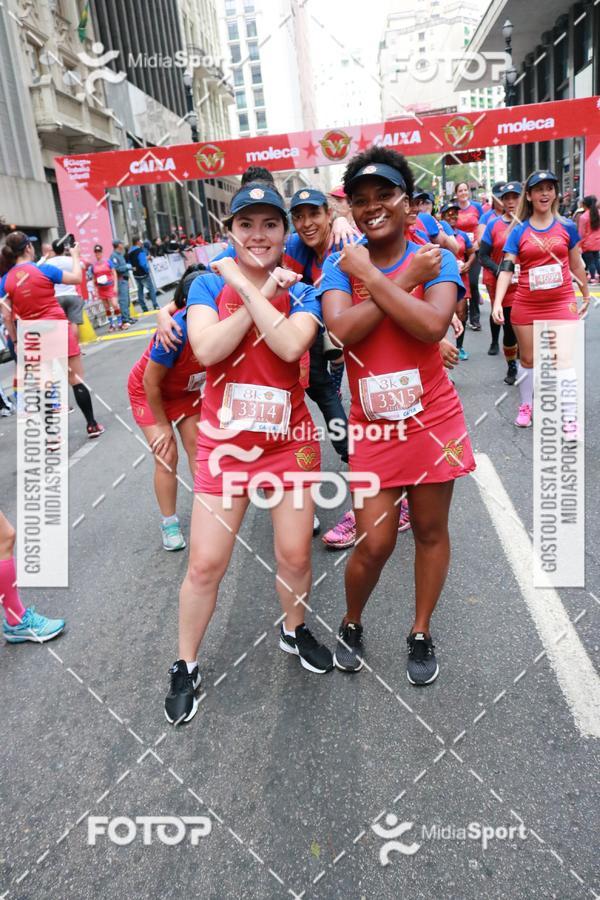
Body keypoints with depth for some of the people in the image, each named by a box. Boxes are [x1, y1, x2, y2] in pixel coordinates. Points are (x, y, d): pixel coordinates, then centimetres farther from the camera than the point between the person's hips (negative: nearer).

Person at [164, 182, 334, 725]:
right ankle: (186, 666, 25)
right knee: (205, 564, 2)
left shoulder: (302, 292, 0)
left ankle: (294, 630, 40)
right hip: (224, 441, 0)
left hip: (289, 440, 1)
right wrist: (266, 292, -17)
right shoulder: (208, 284, 0)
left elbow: (290, 345, -23)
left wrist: (245, 285, -19)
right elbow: (207, 349, -20)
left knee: (295, 555, 9)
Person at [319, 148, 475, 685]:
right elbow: (343, 329, -20)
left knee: (431, 530, 12)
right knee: (374, 542, -1)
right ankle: (351, 625, 30)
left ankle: (421, 635, 34)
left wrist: (370, 274, -18)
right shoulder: (340, 265, -1)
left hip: (433, 419, 1)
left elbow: (432, 325, -23)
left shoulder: (436, 260, -3)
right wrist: (407, 278, -16)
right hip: (373, 428, 0)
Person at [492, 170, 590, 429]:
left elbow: (576, 264, 12)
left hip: (561, 302, 0)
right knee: (527, 359, 11)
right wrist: (497, 303, -19)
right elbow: (506, 268, -8)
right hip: (526, 305, 0)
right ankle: (526, 406, 30)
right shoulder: (518, 230, 0)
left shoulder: (567, 226, 3)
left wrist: (586, 293, 19)